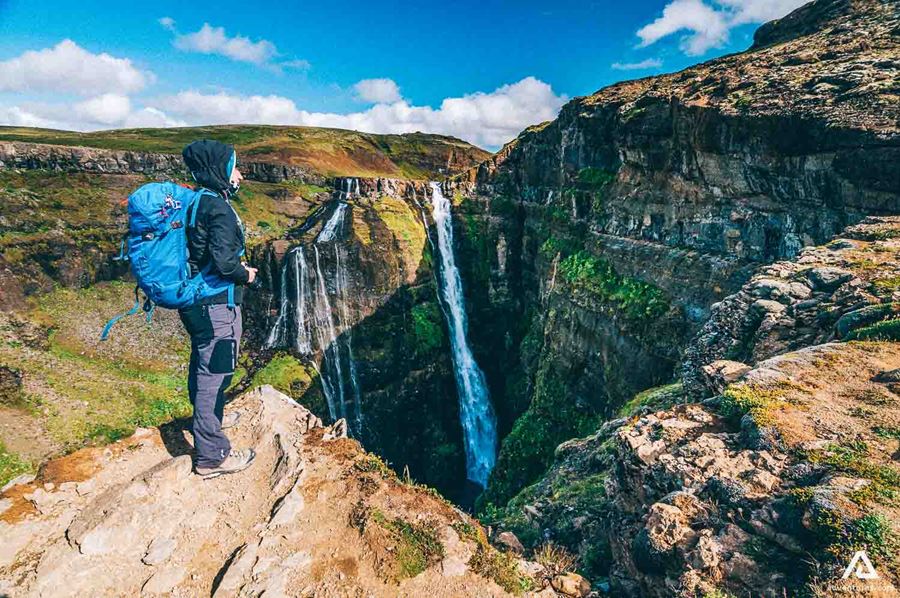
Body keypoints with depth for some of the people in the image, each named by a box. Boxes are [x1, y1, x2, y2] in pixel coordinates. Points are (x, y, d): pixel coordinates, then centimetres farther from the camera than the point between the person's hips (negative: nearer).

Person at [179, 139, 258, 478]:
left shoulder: (195, 202, 11)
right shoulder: (218, 208, -19)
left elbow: (198, 255, 16)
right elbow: (224, 262, -27)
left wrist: (238, 270, 13)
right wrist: (246, 275, -8)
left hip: (195, 301, 10)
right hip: (216, 305, -10)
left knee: (203, 368, 26)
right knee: (214, 374, 0)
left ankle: (208, 419, 49)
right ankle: (211, 456, 13)